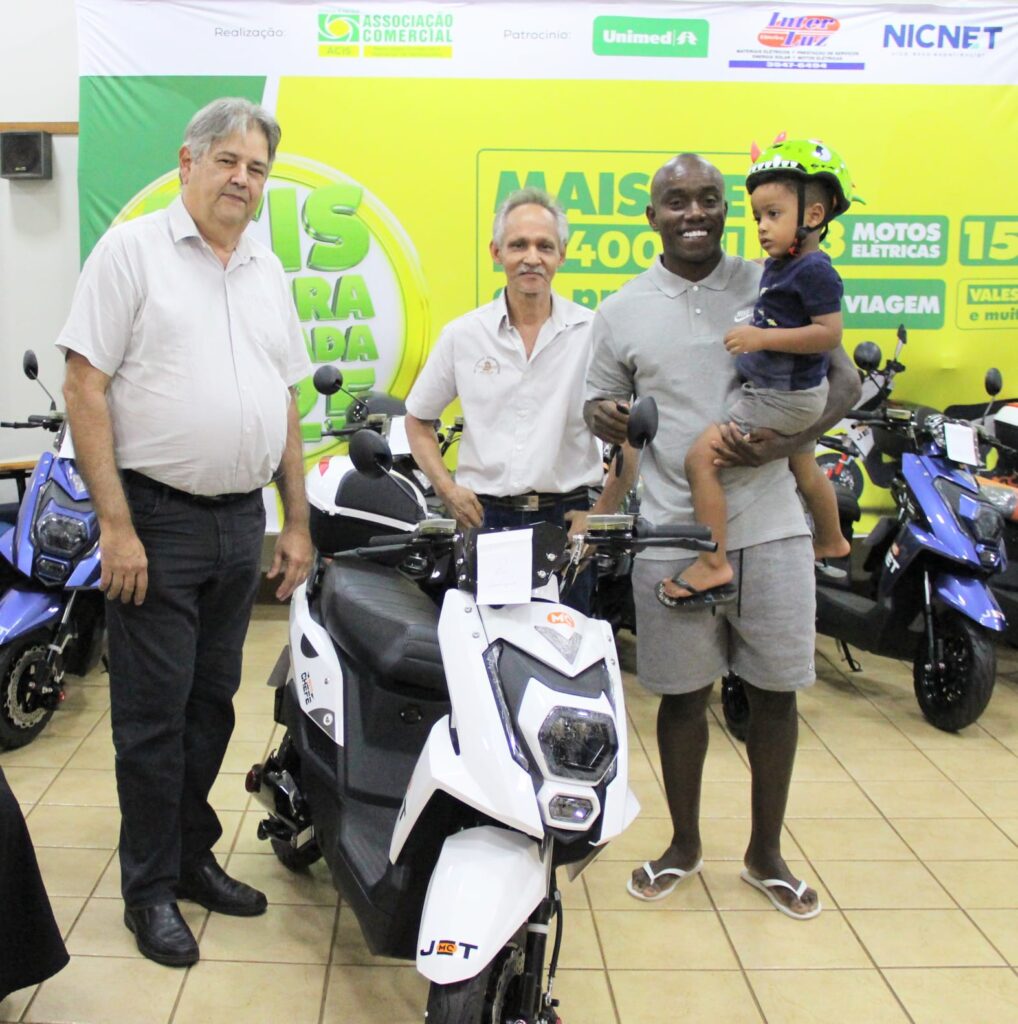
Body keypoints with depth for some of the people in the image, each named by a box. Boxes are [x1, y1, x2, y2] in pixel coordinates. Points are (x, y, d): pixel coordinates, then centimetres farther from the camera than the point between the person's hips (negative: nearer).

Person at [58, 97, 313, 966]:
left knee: (213, 704, 15)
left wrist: (297, 523, 12)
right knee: (153, 713, 2)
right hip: (157, 519, -6)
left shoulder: (269, 273, 13)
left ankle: (193, 856, 30)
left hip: (241, 521, 6)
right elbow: (86, 386, -11)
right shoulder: (133, 250, -5)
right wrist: (116, 525, -17)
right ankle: (150, 887, 17)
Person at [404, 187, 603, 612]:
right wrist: (447, 488, 2)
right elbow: (417, 420, 15)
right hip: (486, 519, 1)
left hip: (566, 518, -1)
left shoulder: (593, 332, 0)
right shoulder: (462, 334, 5)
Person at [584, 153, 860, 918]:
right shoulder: (622, 311, 4)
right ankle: (685, 843, 32)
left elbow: (844, 380, 2)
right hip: (673, 536, 0)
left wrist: (783, 442, -16)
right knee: (683, 696, 11)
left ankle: (767, 852, 30)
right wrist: (604, 417, -13)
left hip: (770, 529, 0)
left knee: (775, 691, 10)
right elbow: (603, 403, 12)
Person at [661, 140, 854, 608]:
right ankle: (831, 542, 57)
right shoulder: (777, 266, 8)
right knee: (802, 466, 31)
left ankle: (713, 565, -14)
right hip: (792, 394, 11)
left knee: (701, 456, -17)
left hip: (782, 397, -11)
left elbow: (830, 334, -27)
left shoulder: (813, 270, -20)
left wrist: (763, 337, -30)